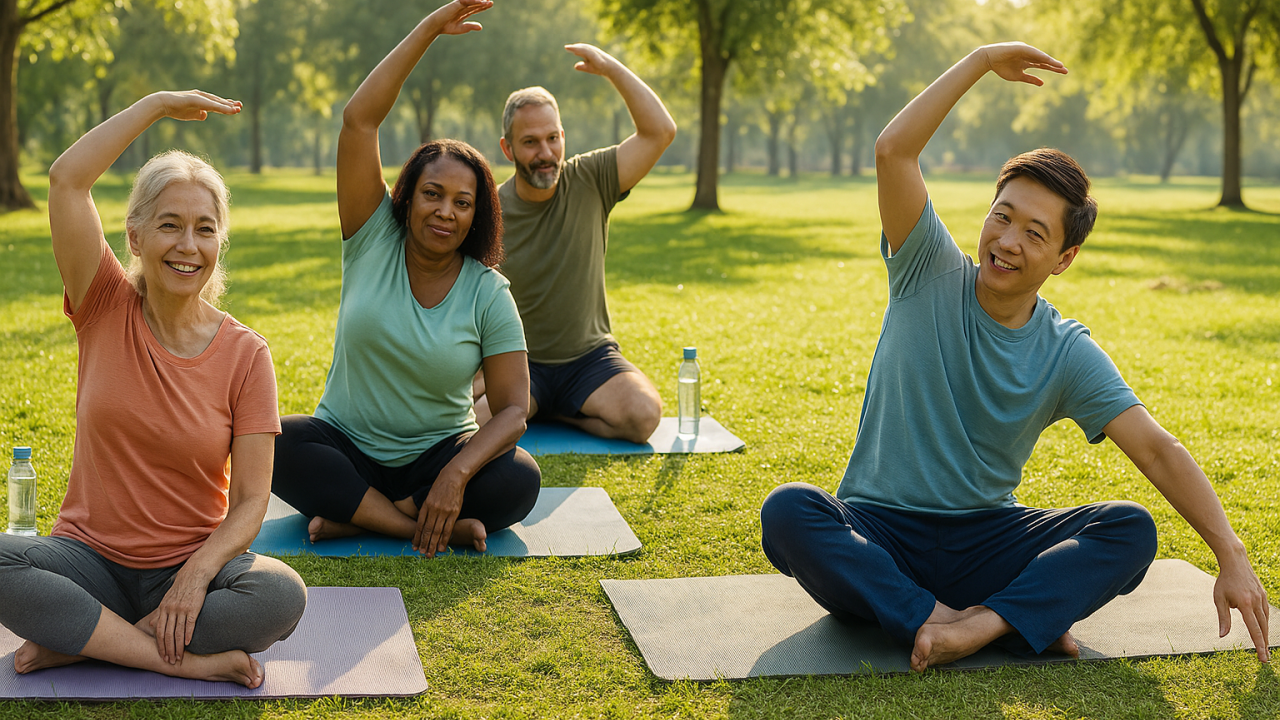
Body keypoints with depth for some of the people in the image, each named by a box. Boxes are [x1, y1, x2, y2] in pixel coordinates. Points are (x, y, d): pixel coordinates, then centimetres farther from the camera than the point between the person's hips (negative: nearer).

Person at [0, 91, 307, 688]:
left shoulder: (245, 354, -4)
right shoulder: (107, 311, -2)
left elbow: (251, 499, -6)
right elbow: (66, 179, -16)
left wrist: (198, 573, -23)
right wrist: (160, 103, -11)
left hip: (193, 567, 0)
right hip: (91, 558, 0)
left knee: (283, 595, -31)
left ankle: (79, 642, -18)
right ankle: (186, 660, -24)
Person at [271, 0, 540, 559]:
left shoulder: (489, 294, -6)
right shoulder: (373, 240, -4)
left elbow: (513, 408, -10)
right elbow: (358, 120, -14)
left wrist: (456, 475, -27)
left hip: (438, 454, 0)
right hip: (346, 446, 0)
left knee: (520, 481, -29)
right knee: (272, 444, -30)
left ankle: (349, 516, -21)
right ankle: (438, 528, -29)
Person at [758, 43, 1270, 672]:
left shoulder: (1068, 355, -1)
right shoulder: (930, 276, -3)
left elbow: (1157, 450, -6)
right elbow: (893, 150, -17)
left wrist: (1232, 558, -16)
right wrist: (981, 61, -15)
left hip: (984, 538, 2)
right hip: (877, 535, -2)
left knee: (1132, 531, -21)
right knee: (787, 510, -34)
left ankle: (980, 625, -38)